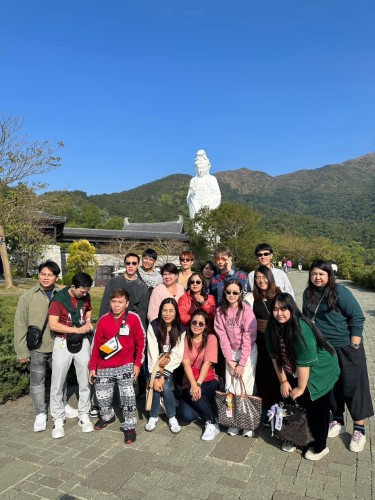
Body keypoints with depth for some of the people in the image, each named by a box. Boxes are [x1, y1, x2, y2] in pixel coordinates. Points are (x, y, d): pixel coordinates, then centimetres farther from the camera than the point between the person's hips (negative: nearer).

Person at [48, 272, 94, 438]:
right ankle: (58, 420, 18)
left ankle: (84, 416, 21)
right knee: (57, 383, 3)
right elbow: (53, 325, -22)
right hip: (63, 343, -3)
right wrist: (78, 329, -22)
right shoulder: (58, 299, -15)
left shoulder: (85, 297, -1)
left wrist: (88, 321, -2)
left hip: (82, 342, 4)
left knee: (85, 381, 8)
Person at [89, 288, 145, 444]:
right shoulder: (103, 320, -2)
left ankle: (129, 427, 12)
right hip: (104, 367, 3)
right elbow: (96, 345, 4)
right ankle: (107, 416, 42)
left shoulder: (133, 318, -8)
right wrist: (92, 367, 4)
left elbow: (140, 342, -1)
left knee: (128, 397, -6)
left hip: (125, 366, -3)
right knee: (102, 397, 13)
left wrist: (137, 363, -2)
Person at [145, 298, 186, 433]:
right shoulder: (153, 326, -16)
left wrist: (164, 376, -21)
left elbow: (177, 356, -13)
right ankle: (153, 416, 0)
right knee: (155, 385, -23)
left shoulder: (181, 330, -11)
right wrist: (156, 376, -22)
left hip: (170, 365, 1)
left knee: (166, 386, -21)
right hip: (154, 364, 0)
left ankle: (172, 417, 1)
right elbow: (153, 353, -18)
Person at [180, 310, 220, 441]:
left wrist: (198, 384, -26)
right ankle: (203, 405, 15)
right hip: (190, 383, 2)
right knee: (187, 416, -19)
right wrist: (193, 384, -26)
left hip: (208, 381, -2)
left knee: (194, 393, -33)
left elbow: (207, 363, -16)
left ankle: (211, 424, -8)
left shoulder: (211, 338, -8)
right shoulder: (186, 339, -3)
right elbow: (186, 363, -13)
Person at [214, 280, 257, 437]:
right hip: (231, 352, 3)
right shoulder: (220, 311, -4)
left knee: (244, 388, -7)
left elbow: (248, 338, -17)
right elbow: (222, 336, -4)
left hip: (248, 352, -3)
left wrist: (242, 363, -16)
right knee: (229, 388, 0)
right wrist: (229, 360, -8)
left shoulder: (246, 310, -16)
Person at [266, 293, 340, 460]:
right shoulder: (273, 327, -11)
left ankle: (320, 446, 27)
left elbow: (305, 362, -28)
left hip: (320, 372, -6)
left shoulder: (301, 328, -32)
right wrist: (283, 381, -2)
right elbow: (275, 355, -4)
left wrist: (301, 388, -19)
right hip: (295, 373, 6)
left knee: (316, 410, 4)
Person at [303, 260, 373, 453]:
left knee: (352, 386, 3)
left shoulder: (340, 292, -14)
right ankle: (338, 422, 32)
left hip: (346, 348, -5)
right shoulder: (308, 294, 1)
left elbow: (357, 318, -11)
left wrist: (354, 346, -14)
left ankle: (359, 429, 17)